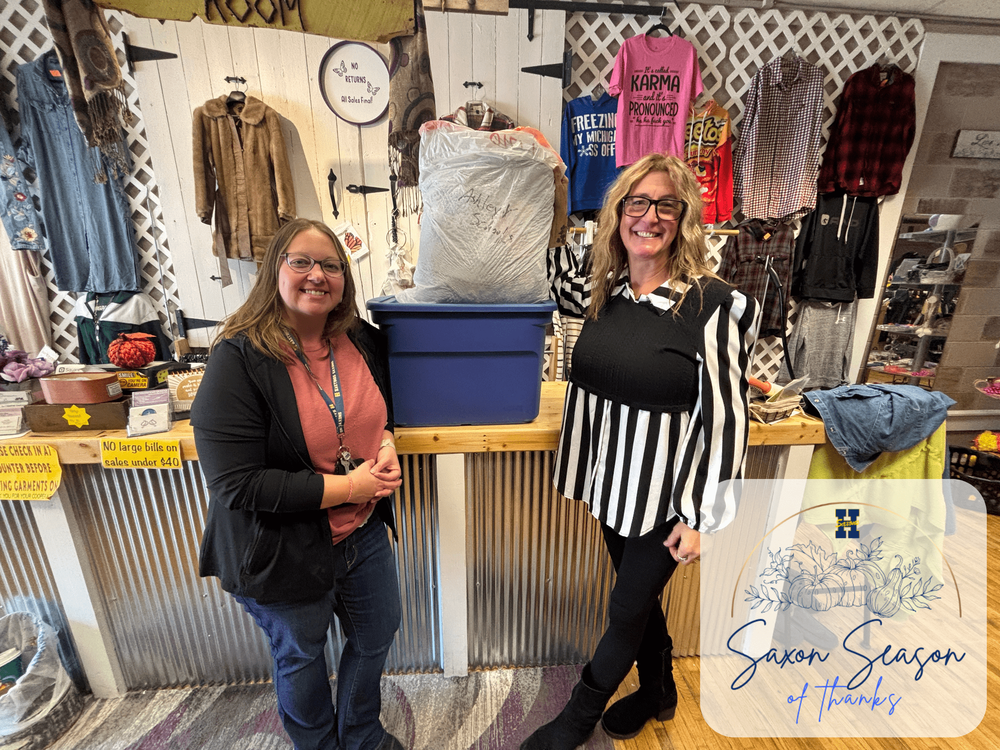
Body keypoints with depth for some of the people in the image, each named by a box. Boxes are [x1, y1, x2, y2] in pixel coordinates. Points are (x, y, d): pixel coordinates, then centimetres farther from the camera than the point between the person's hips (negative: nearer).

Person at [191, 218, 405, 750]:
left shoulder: (360, 340, -5)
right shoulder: (238, 360, -21)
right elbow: (236, 485, -25)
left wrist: (386, 443, -10)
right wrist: (345, 488, -24)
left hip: (364, 533, 5)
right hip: (284, 551, -5)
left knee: (377, 635, 24)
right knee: (301, 657, 24)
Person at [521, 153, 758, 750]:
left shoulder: (712, 303, -18)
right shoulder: (602, 290, -1)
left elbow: (725, 417, -15)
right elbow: (545, 265, 17)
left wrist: (701, 516, -12)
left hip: (665, 492, -5)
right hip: (613, 480, 5)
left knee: (628, 610, 15)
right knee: (641, 597, 26)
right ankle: (659, 692, 55)